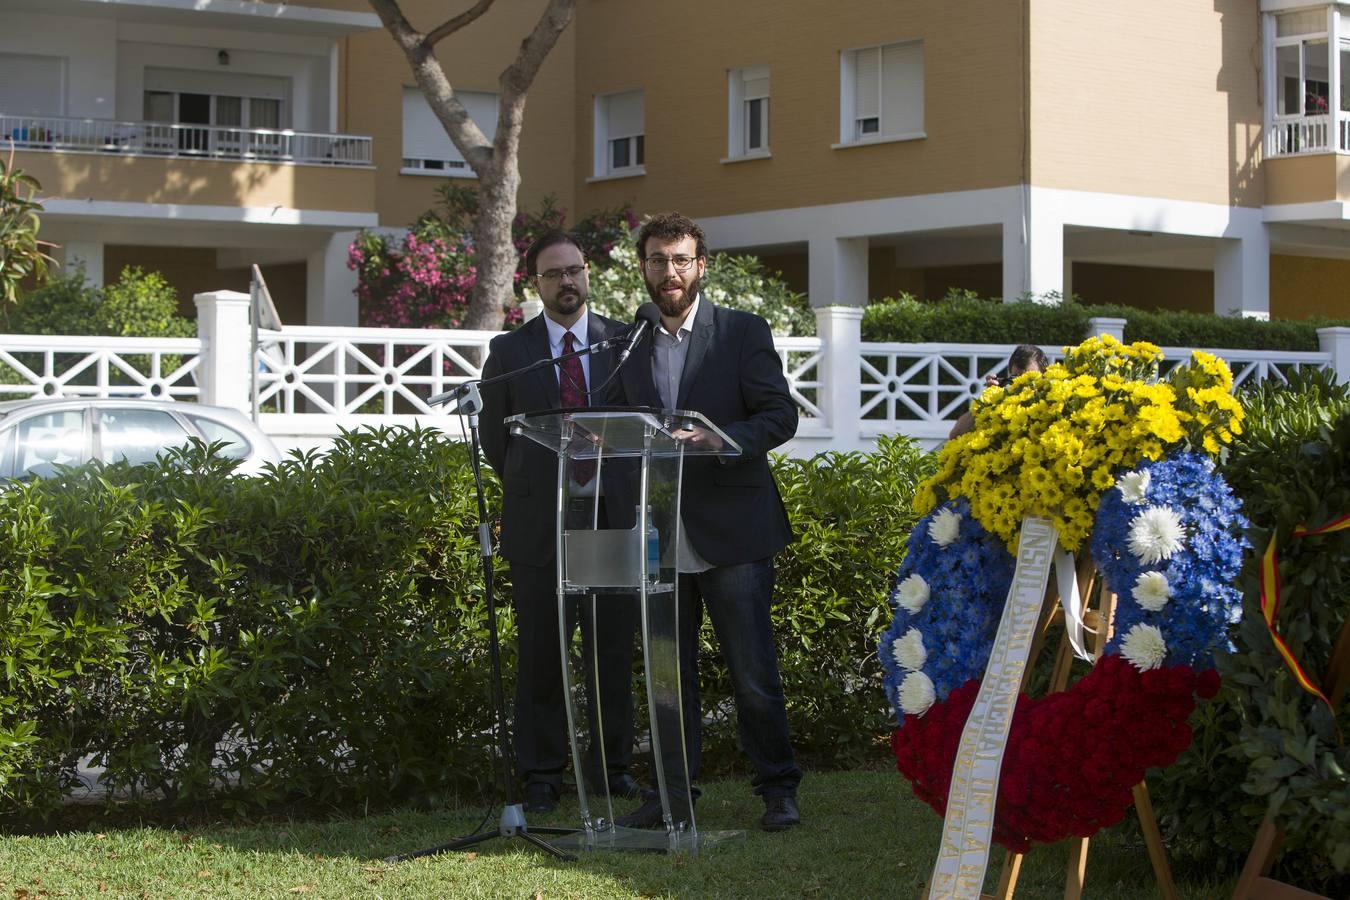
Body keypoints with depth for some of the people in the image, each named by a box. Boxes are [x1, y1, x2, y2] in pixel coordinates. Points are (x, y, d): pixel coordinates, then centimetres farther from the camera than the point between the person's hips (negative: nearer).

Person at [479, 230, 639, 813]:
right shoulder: (508, 351, 5)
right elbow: (494, 436, 10)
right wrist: (529, 492, 6)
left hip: (612, 517, 1)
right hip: (538, 520, 0)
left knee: (613, 649, 5)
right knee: (540, 653, 3)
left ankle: (612, 765, 17)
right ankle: (542, 773, 12)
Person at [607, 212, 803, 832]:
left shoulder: (743, 332, 0)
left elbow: (780, 415, -6)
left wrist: (722, 438, -23)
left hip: (731, 530, -4)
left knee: (754, 671, -2)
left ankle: (777, 788, 9)